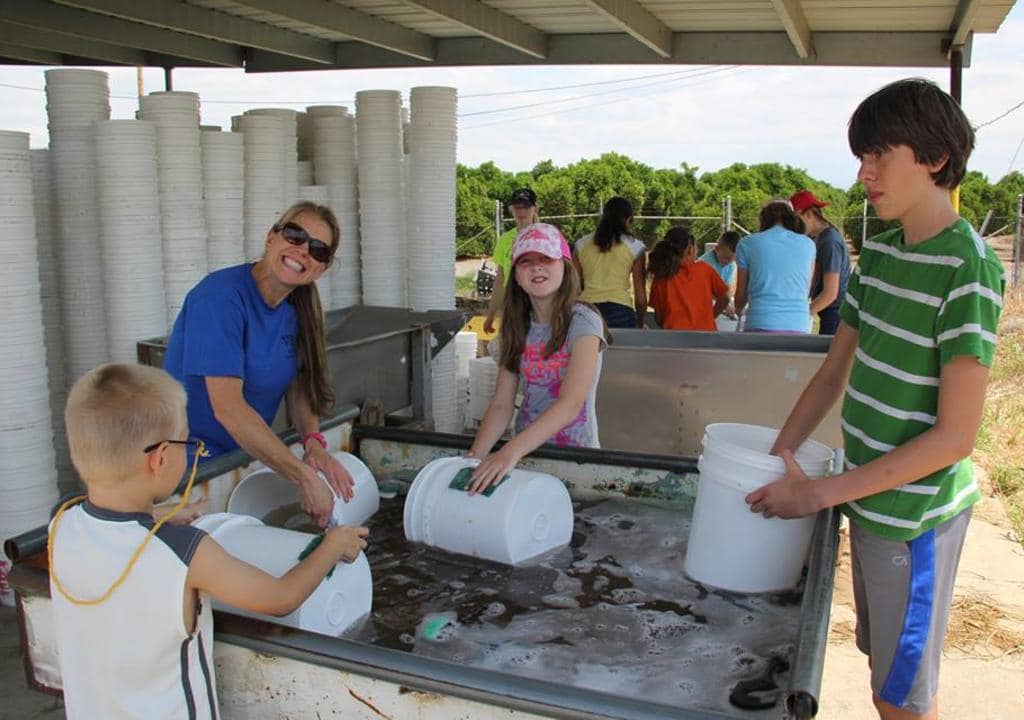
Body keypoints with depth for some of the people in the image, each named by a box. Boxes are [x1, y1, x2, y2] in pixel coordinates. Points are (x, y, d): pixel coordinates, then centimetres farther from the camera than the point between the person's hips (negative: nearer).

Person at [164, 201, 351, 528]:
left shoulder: (296, 310, 2)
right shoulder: (220, 296, -21)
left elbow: (299, 385, 8)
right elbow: (227, 407, -29)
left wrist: (314, 442, -14)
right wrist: (304, 476, -30)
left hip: (247, 456, 6)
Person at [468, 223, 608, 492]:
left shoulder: (582, 321, -12)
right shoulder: (517, 326, 4)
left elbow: (570, 404, -24)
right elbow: (501, 404, -2)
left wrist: (511, 451, -36)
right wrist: (474, 457, -18)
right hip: (526, 450, 4)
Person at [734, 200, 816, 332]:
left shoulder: (748, 243, 7)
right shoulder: (808, 244, 12)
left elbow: (741, 295, 15)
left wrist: (738, 311, 37)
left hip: (762, 326, -2)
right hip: (798, 327, 2)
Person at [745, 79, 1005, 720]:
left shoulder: (967, 267, -19)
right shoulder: (880, 253, 6)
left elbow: (955, 436, -21)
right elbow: (834, 373, 12)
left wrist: (820, 493, -19)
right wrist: (780, 457, 1)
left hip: (915, 516, -7)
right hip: (871, 499, 7)